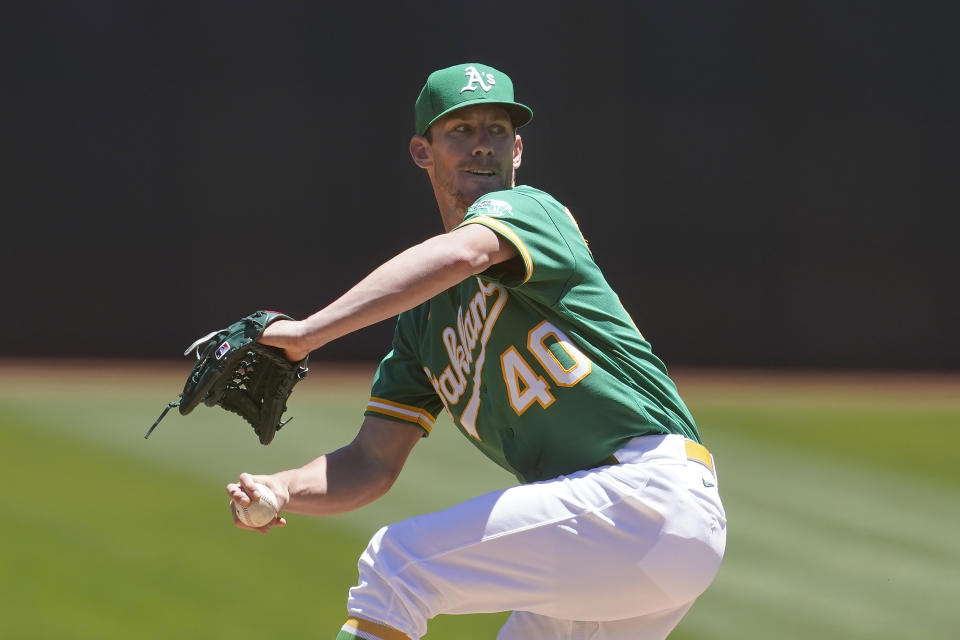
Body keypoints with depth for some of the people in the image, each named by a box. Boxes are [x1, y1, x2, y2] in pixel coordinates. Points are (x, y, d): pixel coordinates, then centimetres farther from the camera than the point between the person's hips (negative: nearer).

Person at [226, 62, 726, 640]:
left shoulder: (525, 208, -2)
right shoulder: (424, 319, 21)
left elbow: (459, 255, -26)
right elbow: (373, 463, 15)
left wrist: (306, 332, -34)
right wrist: (282, 490, -6)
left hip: (651, 488, -9)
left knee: (396, 563, -13)